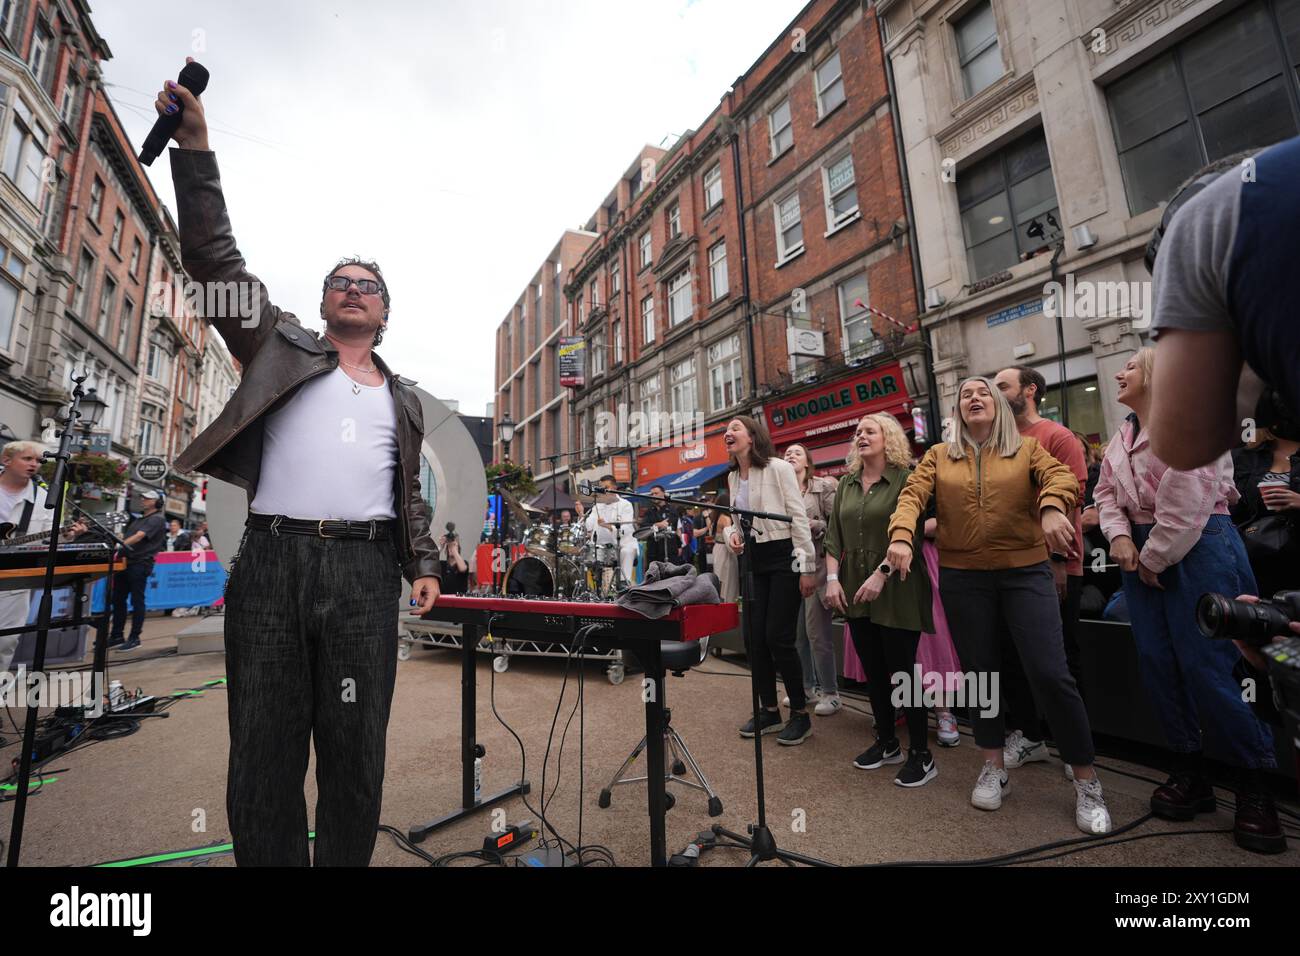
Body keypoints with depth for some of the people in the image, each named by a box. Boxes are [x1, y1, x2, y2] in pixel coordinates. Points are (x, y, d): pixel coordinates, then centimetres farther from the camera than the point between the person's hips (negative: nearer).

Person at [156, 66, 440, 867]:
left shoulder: (405, 402, 17)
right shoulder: (282, 348, 16)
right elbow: (216, 258, 9)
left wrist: (423, 565, 4)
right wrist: (195, 146, 5)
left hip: (365, 571, 1)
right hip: (272, 561, 0)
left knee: (355, 756, 7)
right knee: (264, 754, 8)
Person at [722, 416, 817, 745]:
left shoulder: (777, 467, -9)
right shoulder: (732, 477, 10)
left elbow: (799, 517, -11)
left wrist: (807, 568, -13)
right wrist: (732, 533, -6)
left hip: (783, 558, -6)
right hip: (753, 561, 6)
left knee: (778, 638, -6)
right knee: (756, 638, 8)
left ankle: (800, 713, 15)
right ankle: (769, 711, 26)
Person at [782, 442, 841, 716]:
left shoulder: (824, 486, 0)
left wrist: (812, 525, -17)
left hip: (816, 564, -4)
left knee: (817, 632, -1)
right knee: (795, 631, 11)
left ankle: (830, 693, 16)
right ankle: (806, 686, 28)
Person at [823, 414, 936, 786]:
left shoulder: (905, 479, -6)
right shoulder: (846, 484, 10)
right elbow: (833, 536, 8)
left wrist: (882, 573, -21)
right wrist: (832, 578, -2)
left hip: (896, 590, -5)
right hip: (856, 592, 6)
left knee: (902, 671, 2)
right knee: (873, 670, 15)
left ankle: (921, 754, 19)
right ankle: (887, 742, 31)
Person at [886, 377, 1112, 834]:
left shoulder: (1027, 449, 7)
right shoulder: (939, 456, 7)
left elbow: (1060, 475, -11)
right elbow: (912, 495, -6)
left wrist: (1052, 507, -34)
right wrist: (901, 536, -24)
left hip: (1026, 572, -1)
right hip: (963, 578, 1)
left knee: (1050, 673, -6)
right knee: (980, 672, 11)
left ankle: (1087, 781, 17)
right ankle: (994, 768, 30)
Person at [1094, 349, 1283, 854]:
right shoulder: (1122, 436, 14)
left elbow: (1186, 495, -17)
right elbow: (1105, 492, 14)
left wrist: (1156, 557, -12)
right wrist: (1119, 536, -4)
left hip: (1197, 544, -7)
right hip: (1142, 552, 7)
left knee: (1205, 666, -7)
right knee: (1157, 662, 7)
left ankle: (1257, 781, 13)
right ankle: (1190, 772, 20)